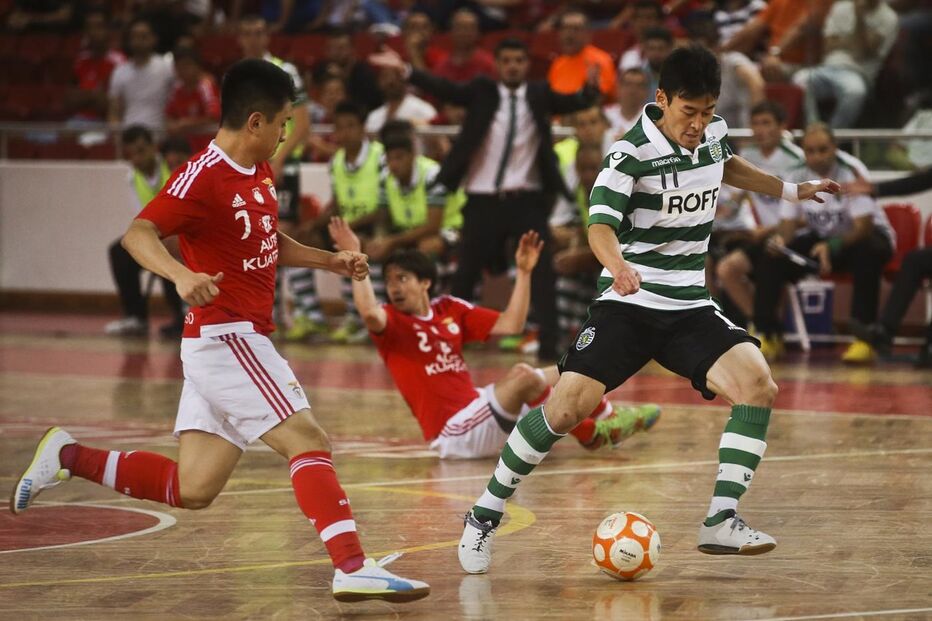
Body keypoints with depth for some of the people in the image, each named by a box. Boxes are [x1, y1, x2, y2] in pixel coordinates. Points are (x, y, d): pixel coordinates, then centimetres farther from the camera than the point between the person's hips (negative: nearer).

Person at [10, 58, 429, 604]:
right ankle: (354, 568, -19)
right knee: (309, 441, -15)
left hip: (238, 339, 9)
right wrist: (181, 275, -44)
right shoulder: (204, 178, -15)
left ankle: (69, 457, 18)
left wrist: (333, 261, 19)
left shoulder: (260, 174, 13)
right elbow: (138, 234, -26)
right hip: (227, 336, -9)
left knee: (193, 489, 8)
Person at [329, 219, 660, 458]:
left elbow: (510, 324, 8)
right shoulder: (392, 322, -8)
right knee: (523, 376, -27)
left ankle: (608, 417, 28)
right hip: (454, 435, -8)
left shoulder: (450, 309, 10)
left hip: (476, 408, 8)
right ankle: (590, 433, -12)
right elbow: (369, 312, -33)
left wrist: (523, 272, 4)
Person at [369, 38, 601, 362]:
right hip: (483, 199, 1)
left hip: (528, 200, -1)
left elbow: (574, 103, -9)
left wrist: (590, 88, -32)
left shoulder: (541, 94, 5)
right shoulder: (482, 91, 4)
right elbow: (446, 90, -7)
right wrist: (403, 69, -21)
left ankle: (548, 342, -4)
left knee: (541, 268, -8)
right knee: (467, 271, 8)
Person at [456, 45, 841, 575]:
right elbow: (601, 224, -29)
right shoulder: (631, 153, -15)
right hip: (627, 306, -5)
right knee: (567, 406, -19)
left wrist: (793, 190, 34)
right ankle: (485, 515, 0)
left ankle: (722, 521, -11)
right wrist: (619, 267, -50)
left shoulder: (713, 133, 3)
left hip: (690, 307, 5)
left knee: (759, 386, -19)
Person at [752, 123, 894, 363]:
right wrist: (781, 238, -27)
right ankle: (766, 336, -5)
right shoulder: (796, 178, -7)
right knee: (770, 258, -16)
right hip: (820, 237, 5)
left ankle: (864, 339, -35)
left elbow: (863, 227, -26)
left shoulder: (851, 172, -21)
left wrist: (833, 246, -44)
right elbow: (789, 223, -2)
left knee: (867, 253, -40)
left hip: (858, 238, -5)